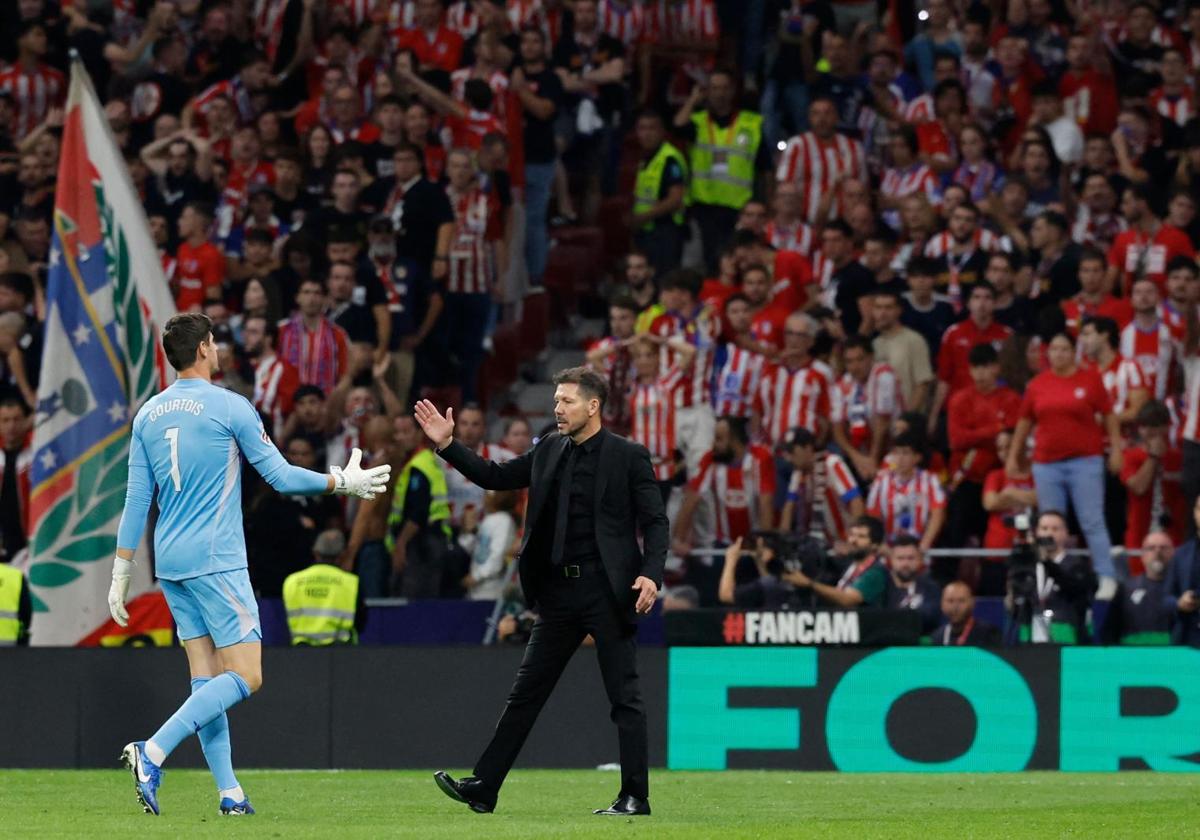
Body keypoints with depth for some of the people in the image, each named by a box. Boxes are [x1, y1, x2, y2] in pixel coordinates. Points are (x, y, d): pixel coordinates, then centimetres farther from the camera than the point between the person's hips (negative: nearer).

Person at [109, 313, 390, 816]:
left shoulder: (148, 414, 8)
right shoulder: (229, 407, -8)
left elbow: (136, 500, 9)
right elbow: (281, 477, -4)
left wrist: (121, 575, 13)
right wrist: (344, 482, 11)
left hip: (170, 564, 7)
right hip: (216, 562, -7)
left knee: (206, 677, 9)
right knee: (245, 676, -7)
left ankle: (230, 793, 6)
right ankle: (153, 753, -22)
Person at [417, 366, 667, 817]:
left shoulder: (628, 456, -6)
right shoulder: (551, 450, 10)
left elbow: (655, 521, -6)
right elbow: (495, 477, 14)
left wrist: (651, 574, -19)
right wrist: (447, 445, 5)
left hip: (607, 592, -6)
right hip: (560, 593, 6)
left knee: (624, 697, -1)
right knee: (525, 693, 7)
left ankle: (635, 797, 4)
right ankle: (483, 787, 8)